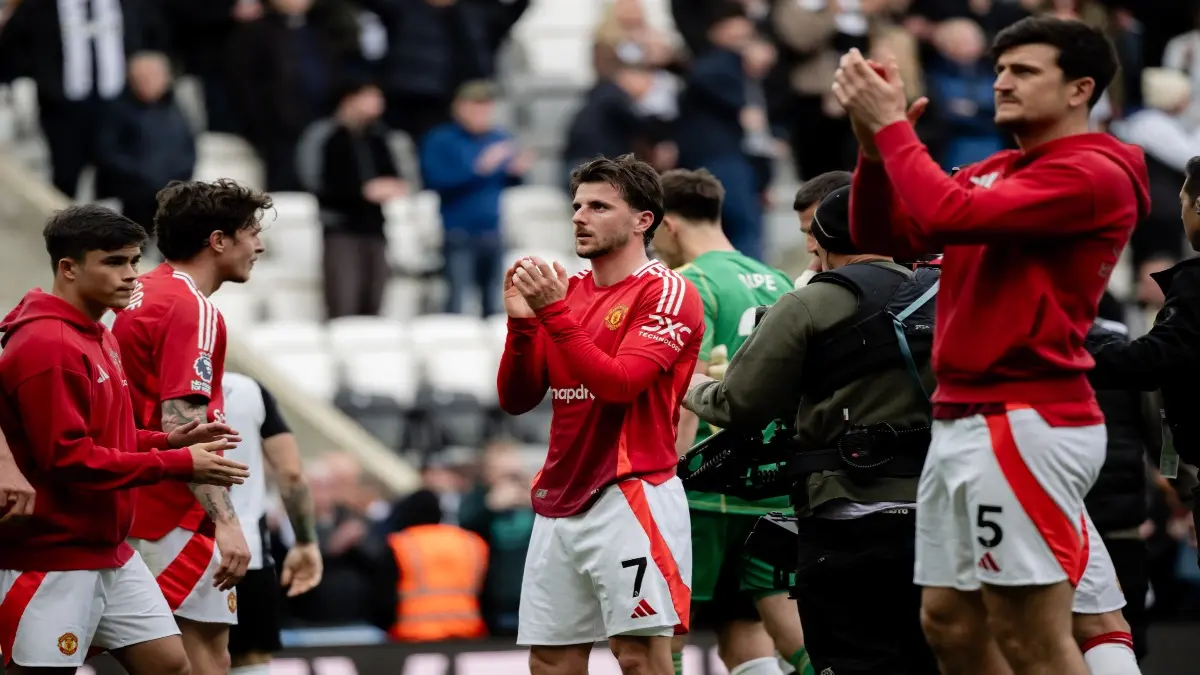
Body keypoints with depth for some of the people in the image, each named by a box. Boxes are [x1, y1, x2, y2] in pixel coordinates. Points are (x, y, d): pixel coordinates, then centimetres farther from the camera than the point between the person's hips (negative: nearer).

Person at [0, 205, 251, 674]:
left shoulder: (97, 337, 13)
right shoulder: (46, 346, -18)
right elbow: (68, 458, -22)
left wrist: (169, 440, 3)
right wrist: (176, 464, -18)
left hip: (111, 555, 10)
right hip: (52, 562, -10)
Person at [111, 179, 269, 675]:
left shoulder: (141, 295, 14)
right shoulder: (193, 309, -15)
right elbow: (182, 426, -23)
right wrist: (225, 521, -28)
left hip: (135, 507, 10)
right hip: (178, 519, -10)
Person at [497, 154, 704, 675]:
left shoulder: (667, 293, -5)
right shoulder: (566, 289, 15)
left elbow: (620, 383, -17)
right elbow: (516, 399, 12)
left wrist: (555, 314, -19)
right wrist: (522, 320, -3)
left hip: (631, 498, -7)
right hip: (559, 503, 7)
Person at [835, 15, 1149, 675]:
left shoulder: (1093, 175, -11)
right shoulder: (992, 172, 16)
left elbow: (948, 216, -22)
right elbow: (883, 237, 15)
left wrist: (891, 126, -10)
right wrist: (874, 146, 0)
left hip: (1025, 425, -9)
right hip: (960, 422, 9)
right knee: (949, 622, 10)